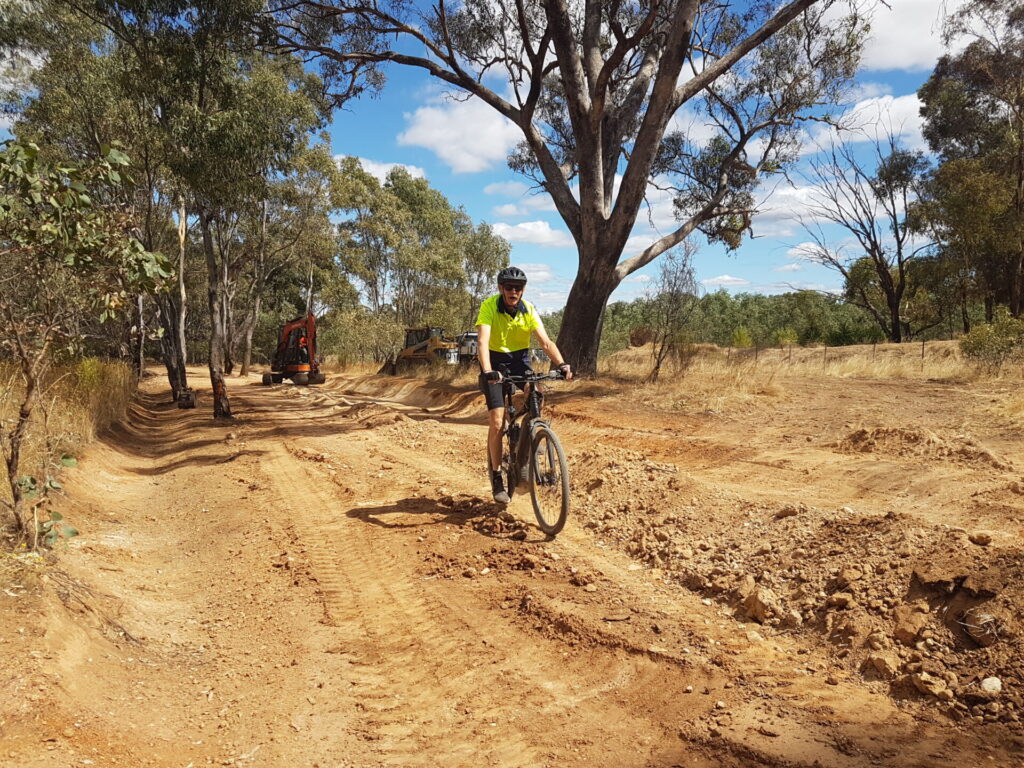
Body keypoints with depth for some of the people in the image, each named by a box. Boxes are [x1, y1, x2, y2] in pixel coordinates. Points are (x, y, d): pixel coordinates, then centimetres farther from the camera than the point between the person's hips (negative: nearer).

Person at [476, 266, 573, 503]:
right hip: (495, 363, -3)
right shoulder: (489, 306, -19)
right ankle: (496, 477, 4)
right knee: (496, 422, -11)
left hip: (520, 361, 3)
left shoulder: (528, 309, -11)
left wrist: (562, 363, -35)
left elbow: (545, 341, -18)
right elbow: (482, 341, -31)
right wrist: (487, 371, -47)